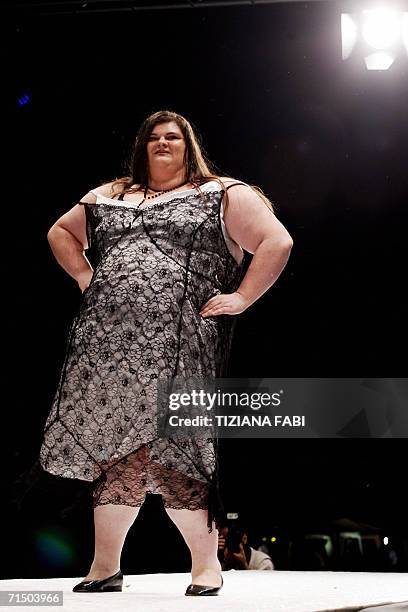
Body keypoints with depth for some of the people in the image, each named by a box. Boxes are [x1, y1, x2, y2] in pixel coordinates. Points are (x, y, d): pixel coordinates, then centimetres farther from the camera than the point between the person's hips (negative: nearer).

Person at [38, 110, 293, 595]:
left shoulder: (222, 194, 10)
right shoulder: (108, 197, 23)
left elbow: (277, 241, 4)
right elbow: (60, 232, 35)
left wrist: (241, 297, -3)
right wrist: (85, 277, 19)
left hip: (176, 345, -4)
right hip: (107, 339, 5)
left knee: (165, 451, -11)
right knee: (112, 449, 4)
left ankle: (206, 563, 4)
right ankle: (105, 567, 15)